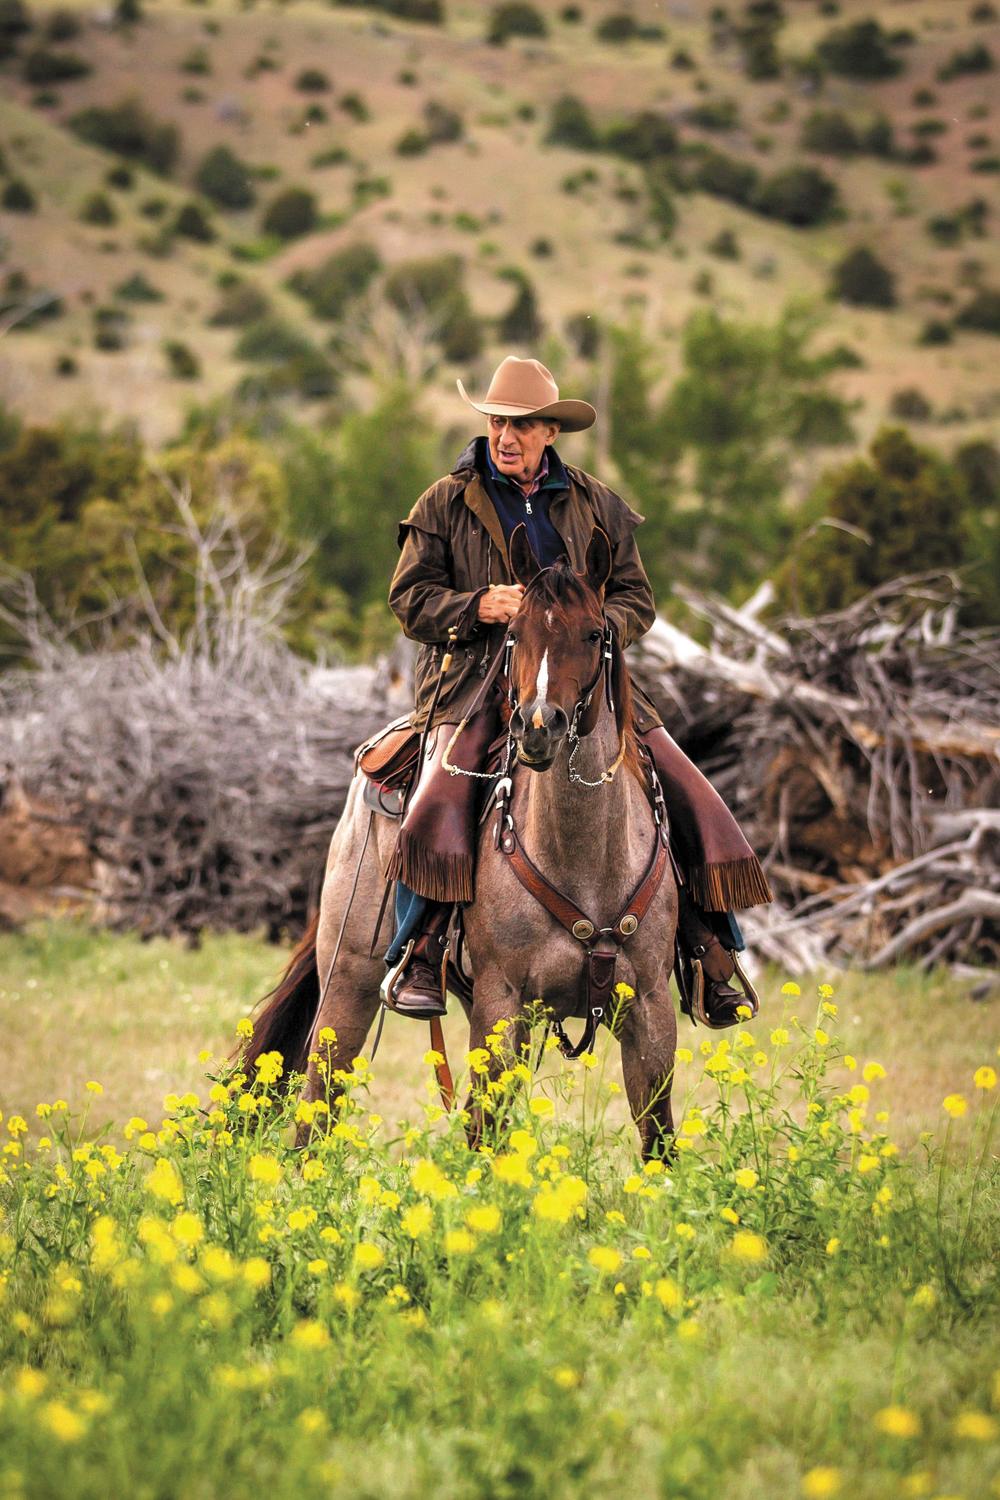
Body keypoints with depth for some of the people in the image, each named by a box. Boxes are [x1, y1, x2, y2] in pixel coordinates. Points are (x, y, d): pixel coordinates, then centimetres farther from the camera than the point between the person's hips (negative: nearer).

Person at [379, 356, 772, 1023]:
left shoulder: (597, 506, 15)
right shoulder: (447, 504, 8)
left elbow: (636, 599, 14)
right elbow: (411, 596, 5)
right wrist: (477, 607, -14)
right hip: (476, 675, -3)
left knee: (689, 793, -9)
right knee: (440, 804, -31)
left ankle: (712, 963, 1)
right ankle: (418, 956, -17)